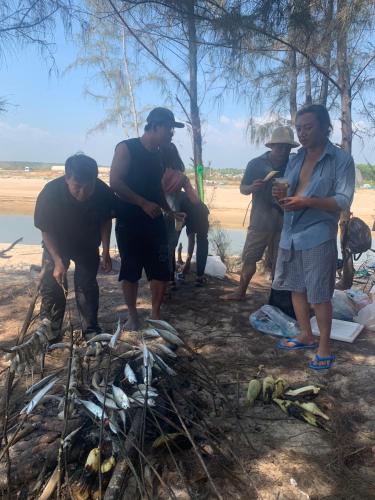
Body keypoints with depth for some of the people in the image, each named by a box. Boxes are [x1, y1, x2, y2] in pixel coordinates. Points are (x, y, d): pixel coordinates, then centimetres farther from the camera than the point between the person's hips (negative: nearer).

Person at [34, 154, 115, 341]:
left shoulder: (103, 192, -29)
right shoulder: (49, 193, -34)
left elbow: (106, 221, -8)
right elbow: (45, 230, -20)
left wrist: (105, 252, -9)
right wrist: (58, 261, -26)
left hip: (88, 245, 1)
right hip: (56, 244, -1)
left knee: (87, 286, 3)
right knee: (51, 287, -2)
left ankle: (91, 331, 16)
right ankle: (49, 334, 12)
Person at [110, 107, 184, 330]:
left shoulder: (159, 154, 13)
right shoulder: (127, 148, -7)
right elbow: (115, 182, -16)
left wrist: (170, 211, 10)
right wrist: (144, 203, -19)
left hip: (155, 221, 6)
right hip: (129, 222, -5)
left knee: (161, 271, 3)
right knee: (130, 272, 5)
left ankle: (156, 315, 18)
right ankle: (133, 316, 21)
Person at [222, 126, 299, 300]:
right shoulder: (256, 164, 2)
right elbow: (242, 189, 5)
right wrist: (252, 187, -16)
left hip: (284, 221, 1)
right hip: (260, 220, -1)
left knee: (278, 261, 6)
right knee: (249, 257, 2)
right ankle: (241, 292, 14)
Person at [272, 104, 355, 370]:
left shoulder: (341, 159, -6)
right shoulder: (295, 160, 13)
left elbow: (343, 201, -13)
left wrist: (307, 202, -25)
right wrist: (282, 196, -6)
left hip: (318, 237, -6)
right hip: (290, 234, 7)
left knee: (319, 295, -1)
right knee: (297, 288, 14)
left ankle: (325, 347, 15)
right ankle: (306, 336, 31)